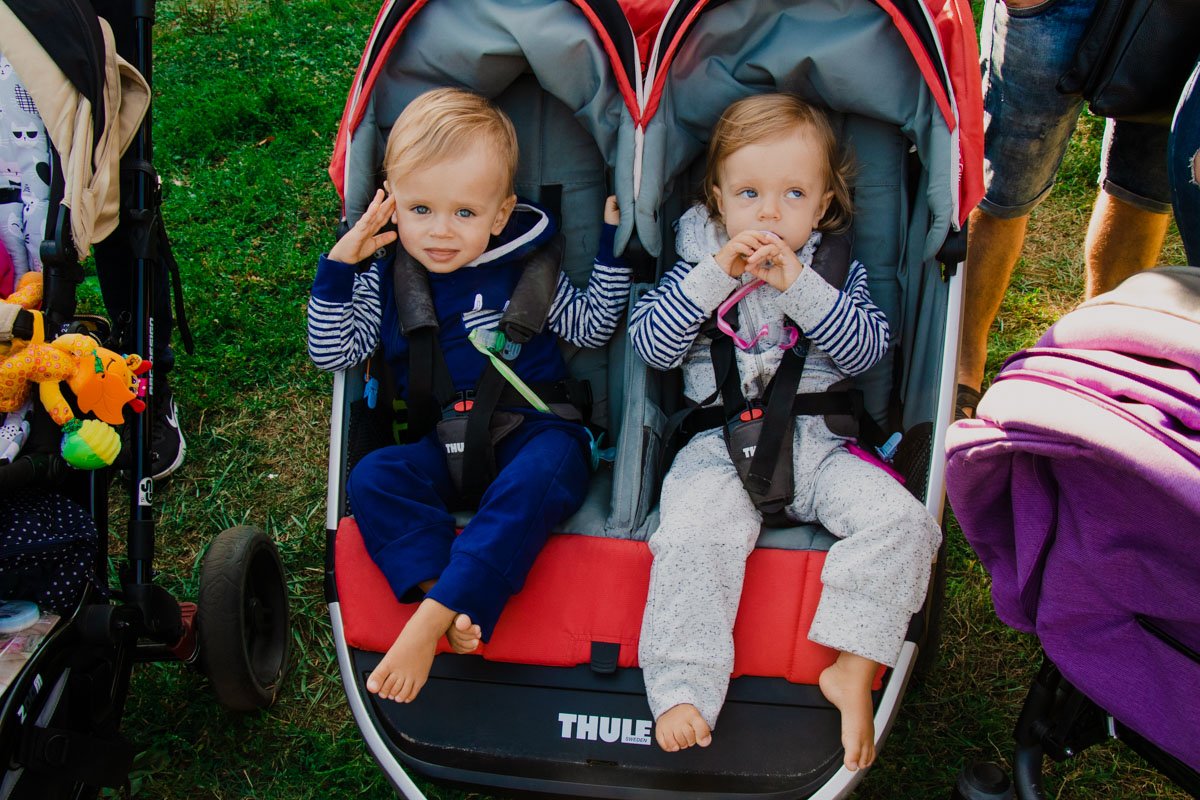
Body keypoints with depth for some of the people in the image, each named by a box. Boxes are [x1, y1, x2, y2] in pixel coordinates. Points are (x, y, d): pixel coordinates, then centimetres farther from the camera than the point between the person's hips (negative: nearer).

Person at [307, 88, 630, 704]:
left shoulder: (527, 267, 2)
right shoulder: (385, 279, 5)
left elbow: (591, 326, 10)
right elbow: (331, 354, 4)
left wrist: (613, 241, 0)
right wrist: (338, 266, -5)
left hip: (533, 430, -2)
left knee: (537, 479, -36)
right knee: (373, 479, -24)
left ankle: (431, 619, -42)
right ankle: (440, 593, -39)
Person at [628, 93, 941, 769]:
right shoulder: (700, 263, 8)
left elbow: (869, 348, -4)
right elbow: (650, 343, -3)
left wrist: (799, 285, -14)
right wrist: (716, 275, -13)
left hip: (818, 444, 2)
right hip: (720, 447, -1)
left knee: (901, 521, -20)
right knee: (694, 534, -29)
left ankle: (853, 668, -12)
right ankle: (685, 688, -25)